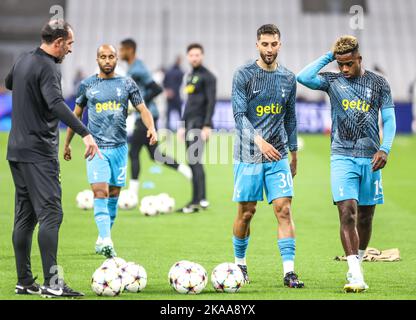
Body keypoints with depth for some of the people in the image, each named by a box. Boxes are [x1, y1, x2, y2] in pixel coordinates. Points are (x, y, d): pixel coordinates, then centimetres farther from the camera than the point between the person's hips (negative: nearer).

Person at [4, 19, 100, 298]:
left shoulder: (24, 60, 13)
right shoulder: (48, 67, -15)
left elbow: (9, 83, 36)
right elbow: (56, 104, -33)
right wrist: (85, 133, -42)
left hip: (17, 150, 10)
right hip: (39, 152, -10)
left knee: (25, 216, 10)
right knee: (51, 214, -12)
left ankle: (24, 281, 13)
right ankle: (52, 283, -18)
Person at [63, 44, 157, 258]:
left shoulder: (127, 84, 6)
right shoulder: (87, 85, 5)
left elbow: (142, 109, 4)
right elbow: (76, 114, 15)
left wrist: (151, 128, -16)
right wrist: (67, 143, 18)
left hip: (119, 147, 2)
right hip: (96, 148, -2)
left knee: (114, 194, 7)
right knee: (100, 191, -16)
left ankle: (102, 240, 20)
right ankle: (106, 241, -26)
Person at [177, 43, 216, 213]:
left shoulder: (207, 76, -6)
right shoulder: (190, 76, 19)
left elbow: (211, 102, -13)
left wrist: (207, 126, -19)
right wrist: (183, 125, 22)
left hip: (199, 124, -8)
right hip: (190, 123, 8)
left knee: (195, 161, -14)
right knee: (193, 163, 8)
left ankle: (199, 200, -14)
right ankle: (199, 200, 11)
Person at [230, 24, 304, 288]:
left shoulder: (288, 78, 9)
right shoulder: (244, 75, -4)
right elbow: (239, 114, -12)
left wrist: (294, 154, 18)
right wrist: (259, 141, -27)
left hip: (278, 156, 3)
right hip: (248, 155, -3)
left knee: (284, 210, -8)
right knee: (246, 212, 4)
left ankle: (289, 271, -9)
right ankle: (240, 264, 24)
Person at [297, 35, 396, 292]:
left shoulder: (379, 83, 7)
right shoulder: (332, 81, 5)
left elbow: (389, 119, 5)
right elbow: (303, 78, -12)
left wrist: (384, 149, -9)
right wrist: (328, 57, -5)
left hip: (370, 157, 2)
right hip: (342, 157, -2)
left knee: (366, 216, 8)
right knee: (347, 213, -15)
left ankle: (356, 266, 26)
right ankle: (356, 275, -20)